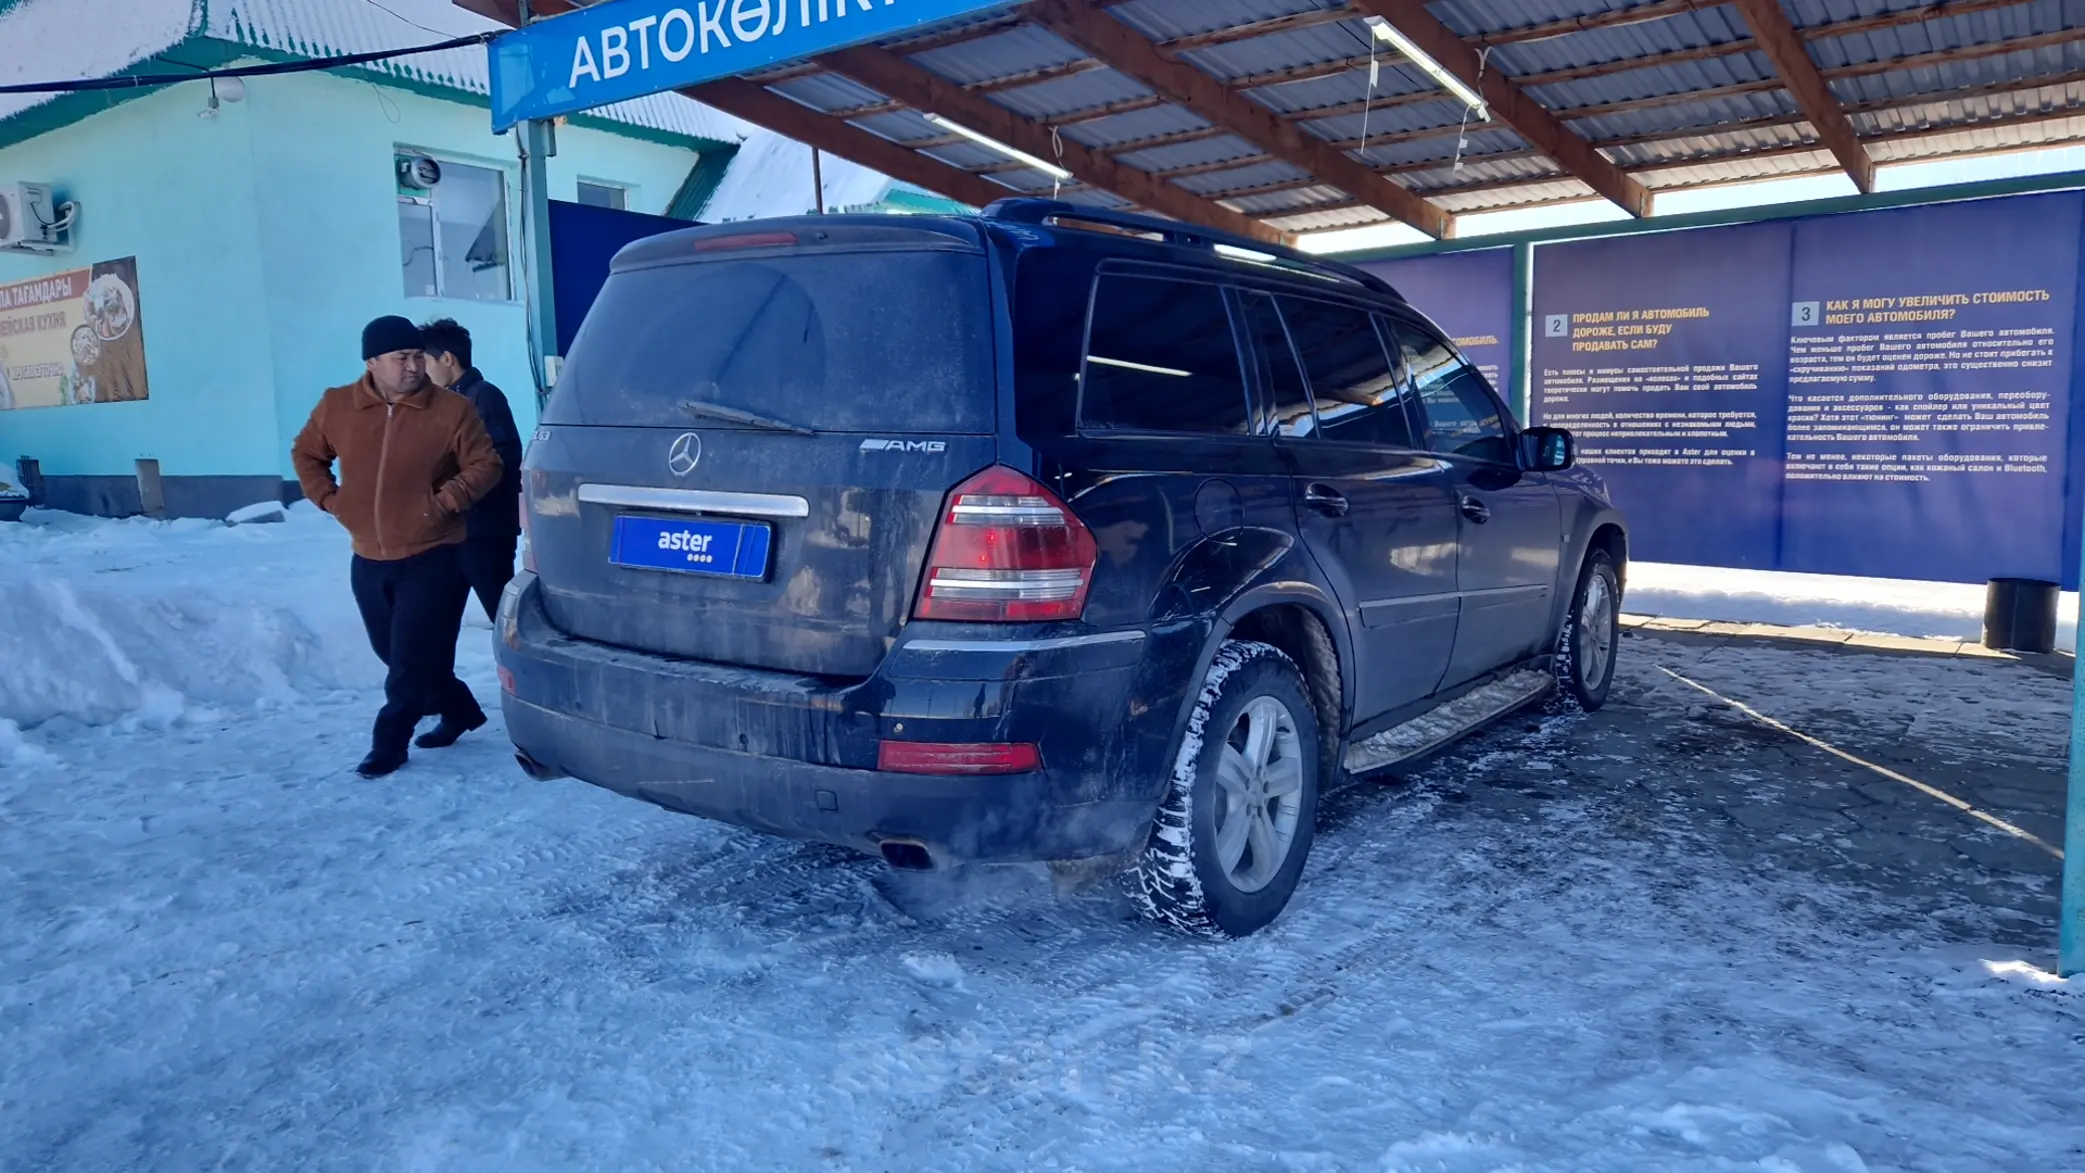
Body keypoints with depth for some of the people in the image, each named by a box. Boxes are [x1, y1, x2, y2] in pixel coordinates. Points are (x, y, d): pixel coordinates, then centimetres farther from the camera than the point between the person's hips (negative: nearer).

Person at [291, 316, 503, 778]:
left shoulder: (451, 409, -10)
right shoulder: (336, 407, 0)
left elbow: (486, 465, -6)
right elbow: (305, 454, 16)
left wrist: (445, 501, -16)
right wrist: (330, 499, 3)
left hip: (432, 558, -5)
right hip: (369, 560, 5)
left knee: (412, 658, -4)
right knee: (395, 653, 15)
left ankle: (389, 743, 9)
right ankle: (459, 709, 34)